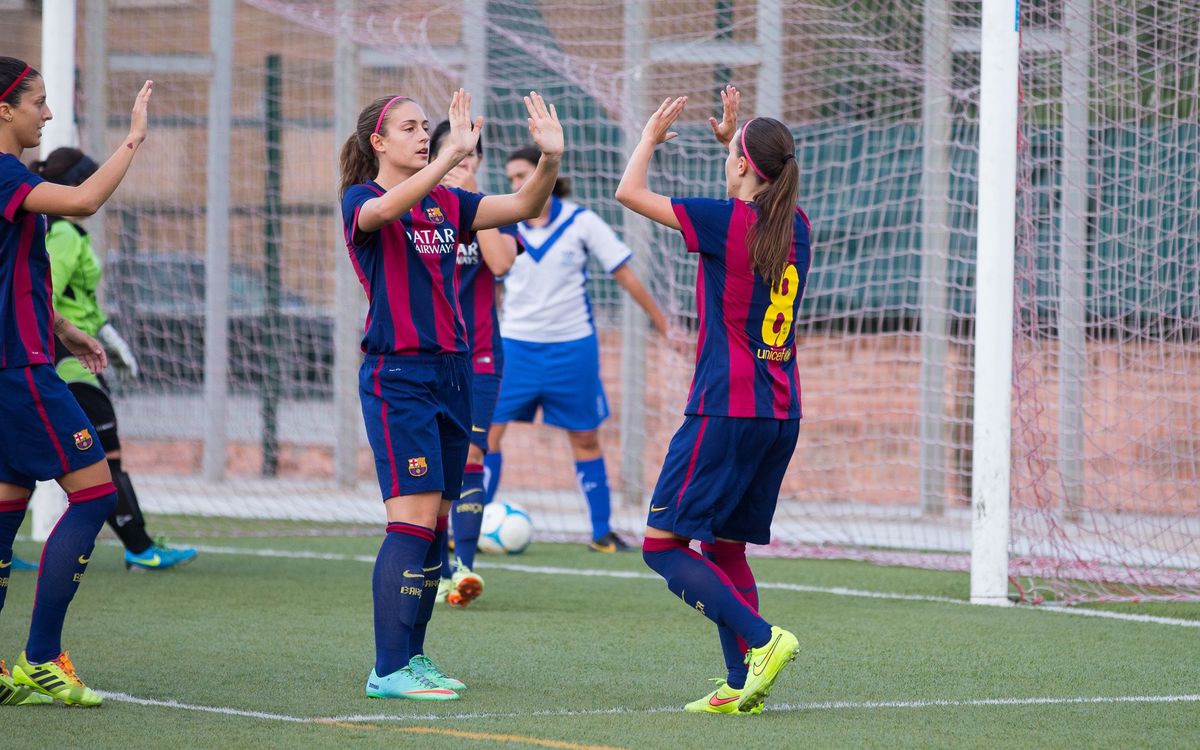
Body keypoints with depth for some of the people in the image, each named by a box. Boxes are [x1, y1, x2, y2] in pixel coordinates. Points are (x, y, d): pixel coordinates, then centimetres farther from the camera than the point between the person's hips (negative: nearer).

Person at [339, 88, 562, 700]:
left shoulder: (445, 204, 13)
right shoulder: (361, 200, -6)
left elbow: (521, 206, 6)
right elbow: (386, 208, -30)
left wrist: (550, 160, -12)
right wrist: (452, 156, -40)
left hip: (451, 371, 7)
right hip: (397, 375, -7)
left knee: (435, 522, 8)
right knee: (414, 519, -14)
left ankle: (412, 656, 16)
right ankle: (388, 670, -14)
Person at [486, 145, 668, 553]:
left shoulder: (581, 222, -6)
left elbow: (626, 276, -2)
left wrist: (665, 327, -1)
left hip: (572, 347, -1)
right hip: (516, 345, 1)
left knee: (585, 439, 6)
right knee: (487, 427, -10)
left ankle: (602, 533, 17)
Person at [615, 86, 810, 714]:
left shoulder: (726, 220, -12)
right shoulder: (794, 227, 7)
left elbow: (630, 192, -4)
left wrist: (651, 136, 12)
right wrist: (733, 136, 35)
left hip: (727, 409, -7)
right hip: (781, 414, 7)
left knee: (663, 544, -3)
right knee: (725, 548, 14)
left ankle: (762, 639, -17)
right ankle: (742, 686, 6)